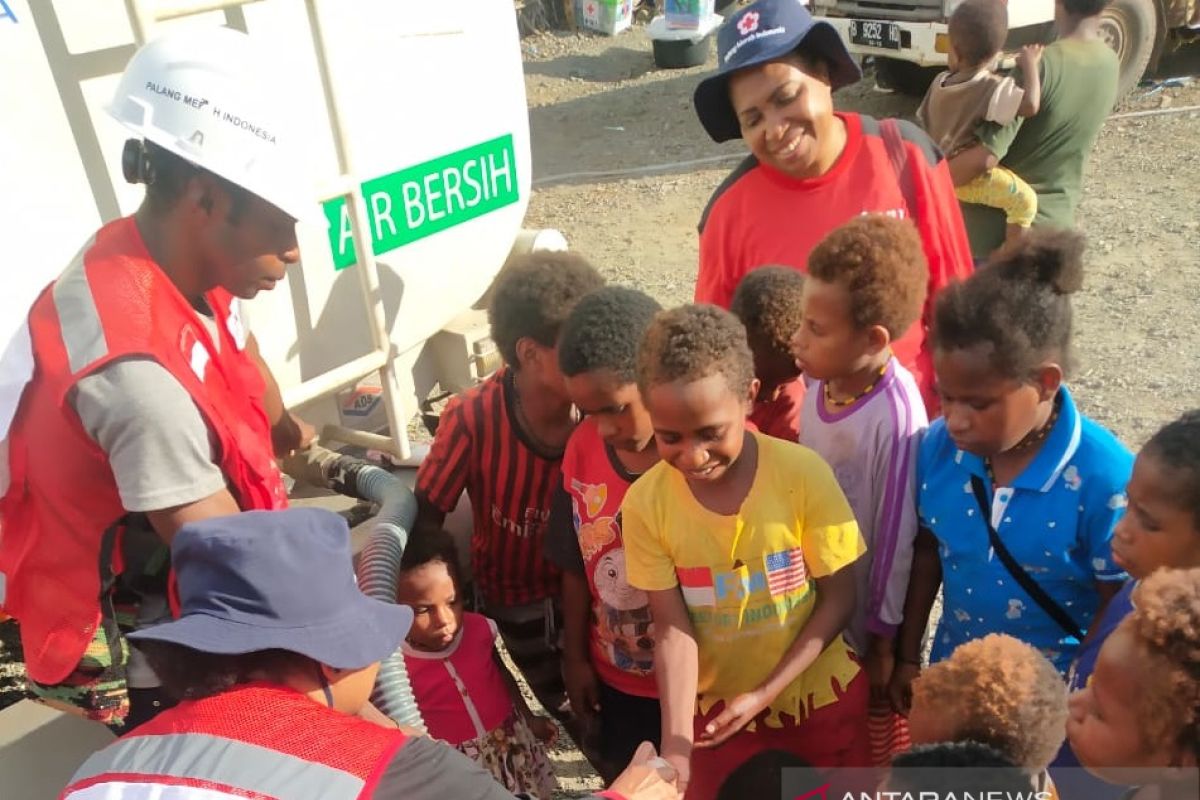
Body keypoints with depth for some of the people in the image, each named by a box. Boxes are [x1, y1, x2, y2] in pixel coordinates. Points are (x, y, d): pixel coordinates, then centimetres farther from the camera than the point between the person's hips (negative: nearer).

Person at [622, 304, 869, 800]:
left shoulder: (804, 475, -21)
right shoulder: (645, 503, -17)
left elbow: (838, 601, -12)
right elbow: (672, 629, -13)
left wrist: (764, 694, -17)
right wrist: (674, 744, -23)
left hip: (821, 697, 0)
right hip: (716, 705, 1)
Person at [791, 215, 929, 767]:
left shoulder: (896, 415, -30)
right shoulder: (822, 382, -10)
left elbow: (897, 535, -21)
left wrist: (884, 637, -11)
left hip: (864, 619, -6)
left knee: (874, 748, 21)